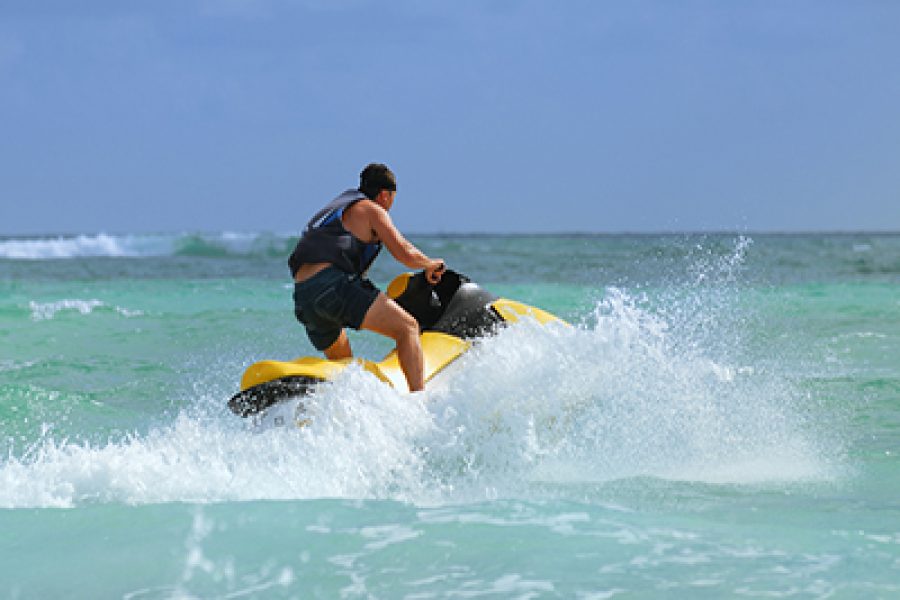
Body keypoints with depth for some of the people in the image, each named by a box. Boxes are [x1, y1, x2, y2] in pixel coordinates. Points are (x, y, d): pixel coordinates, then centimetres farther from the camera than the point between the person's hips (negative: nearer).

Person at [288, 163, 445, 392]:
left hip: (302, 299, 9)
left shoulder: (338, 206, 32)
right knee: (408, 327, -10)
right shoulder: (371, 210, 7)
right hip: (332, 284, -9)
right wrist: (431, 264, 16)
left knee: (343, 364, 28)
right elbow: (405, 254, -4)